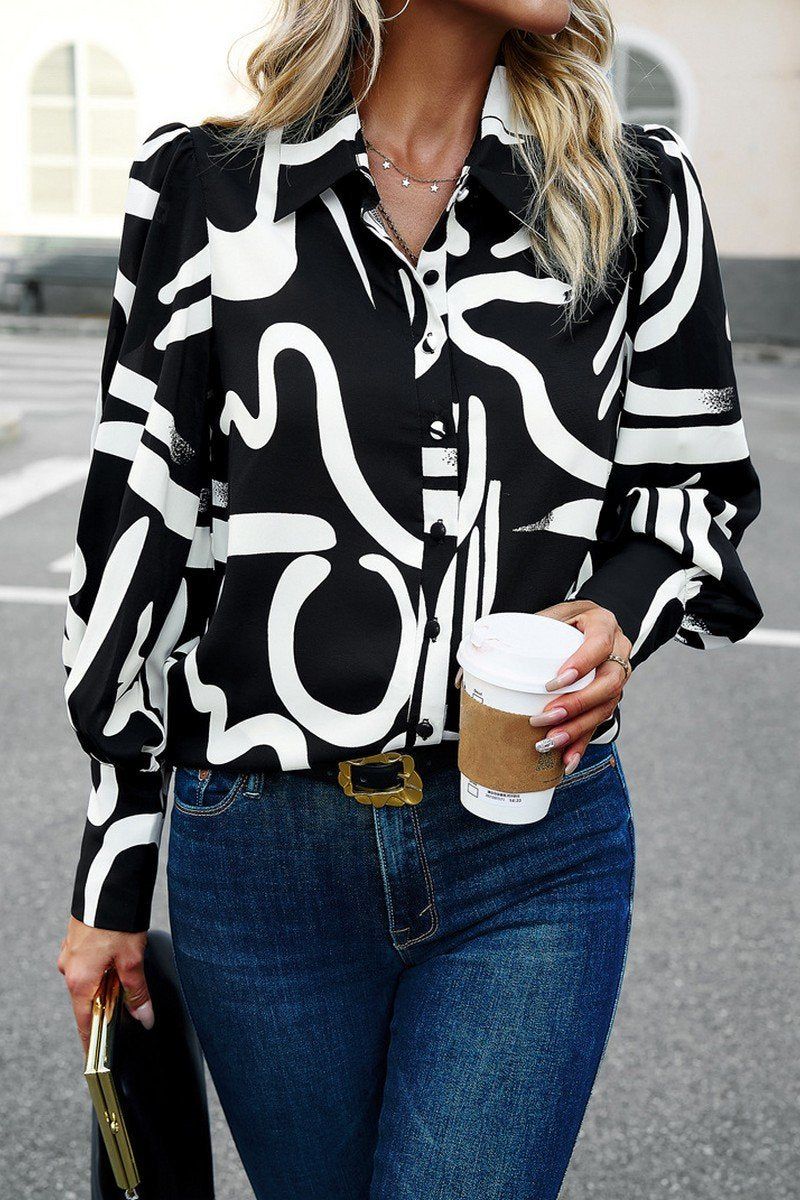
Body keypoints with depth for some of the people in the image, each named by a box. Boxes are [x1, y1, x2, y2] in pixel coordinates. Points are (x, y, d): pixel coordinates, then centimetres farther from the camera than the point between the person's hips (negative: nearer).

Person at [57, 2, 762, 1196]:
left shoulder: (638, 190, 2)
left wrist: (622, 614, -15)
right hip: (266, 851, 1)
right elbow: (142, 520, 1)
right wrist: (111, 882, 4)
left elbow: (698, 488, 10)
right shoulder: (204, 189, 0)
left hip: (538, 842, 0)